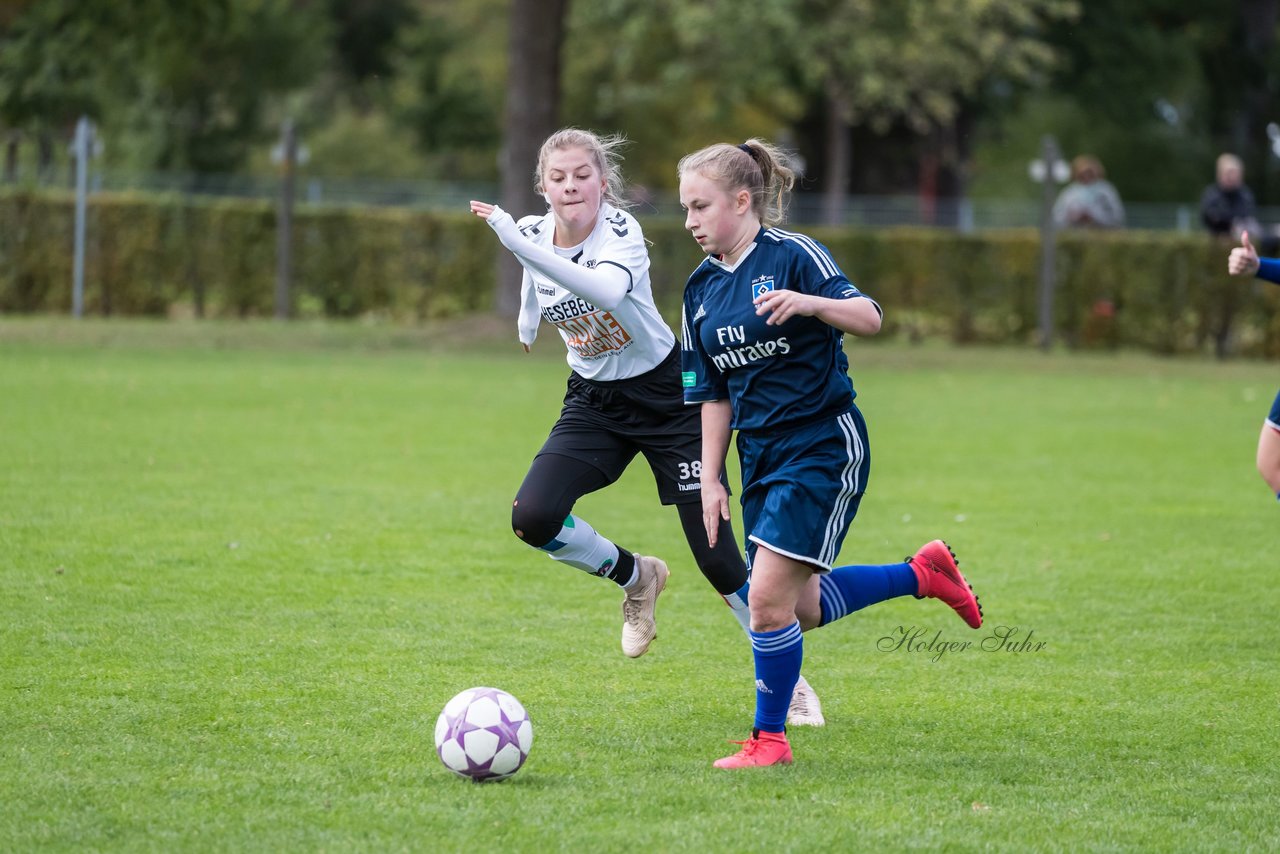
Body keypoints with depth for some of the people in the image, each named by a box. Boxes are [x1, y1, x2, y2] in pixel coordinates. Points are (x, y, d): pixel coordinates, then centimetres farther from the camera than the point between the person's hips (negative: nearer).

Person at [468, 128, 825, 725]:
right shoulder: (534, 231, -8)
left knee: (716, 553, -7)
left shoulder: (621, 231, -24)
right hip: (593, 402, 5)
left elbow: (609, 291, -49)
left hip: (666, 397, -5)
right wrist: (528, 315, 35)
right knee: (533, 519, -19)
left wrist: (518, 245, -53)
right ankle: (635, 577, 11)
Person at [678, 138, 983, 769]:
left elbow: (869, 319, -21)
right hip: (762, 457, 8)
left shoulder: (792, 256, -12)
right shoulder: (702, 287, 9)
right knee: (801, 609, 11)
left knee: (770, 597, -14)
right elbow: (713, 394, 14)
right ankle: (922, 574, 30)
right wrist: (711, 479, 9)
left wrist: (809, 303, -39)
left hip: (824, 447, -8)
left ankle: (770, 737, 1)